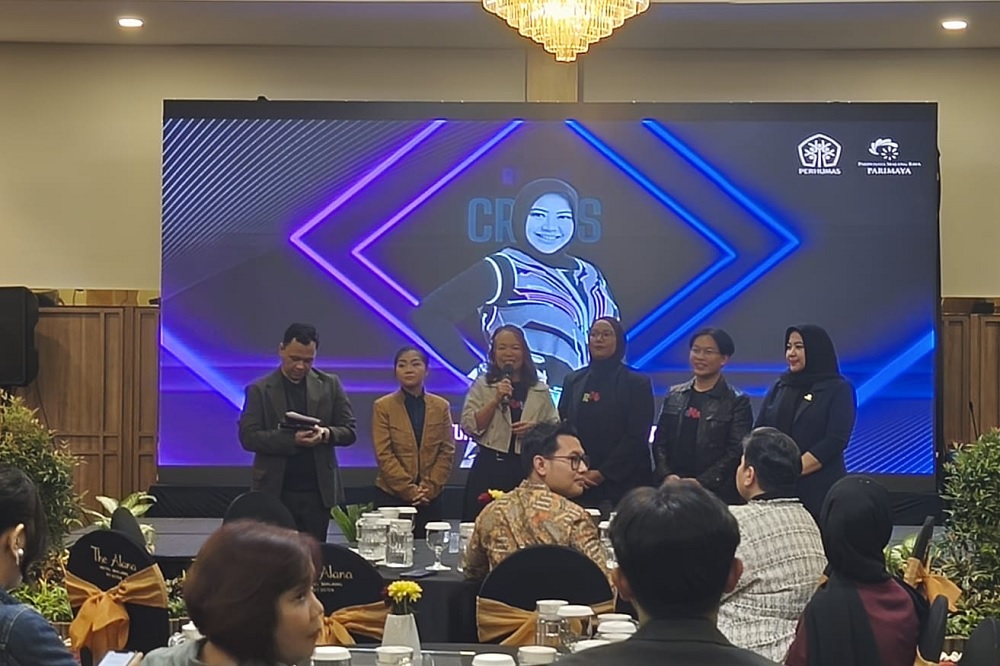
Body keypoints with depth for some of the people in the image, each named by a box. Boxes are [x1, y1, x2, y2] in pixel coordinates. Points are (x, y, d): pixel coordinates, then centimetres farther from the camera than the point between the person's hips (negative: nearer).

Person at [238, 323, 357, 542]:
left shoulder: (330, 385, 8)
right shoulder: (260, 390, 2)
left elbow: (349, 432, 8)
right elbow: (248, 437, -6)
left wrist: (326, 434, -15)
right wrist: (291, 440, -20)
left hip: (319, 491, 2)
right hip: (275, 491, -2)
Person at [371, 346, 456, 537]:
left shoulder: (441, 406, 8)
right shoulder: (382, 407, 1)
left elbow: (447, 452, 5)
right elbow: (383, 454, -5)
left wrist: (429, 487, -7)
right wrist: (409, 489, -12)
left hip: (430, 498, 2)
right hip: (391, 496, -2)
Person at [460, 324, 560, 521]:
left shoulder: (540, 390, 12)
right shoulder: (481, 386, 7)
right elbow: (470, 427, -1)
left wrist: (534, 428, -6)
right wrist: (496, 400, -10)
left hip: (528, 468, 2)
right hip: (489, 467, -1)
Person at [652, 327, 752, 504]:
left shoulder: (737, 402, 1)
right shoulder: (674, 395, 14)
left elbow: (736, 451, -6)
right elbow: (659, 441, 11)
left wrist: (700, 483, -14)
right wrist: (667, 476, -6)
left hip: (717, 492, -3)